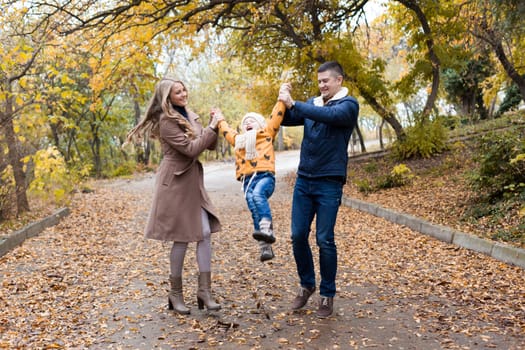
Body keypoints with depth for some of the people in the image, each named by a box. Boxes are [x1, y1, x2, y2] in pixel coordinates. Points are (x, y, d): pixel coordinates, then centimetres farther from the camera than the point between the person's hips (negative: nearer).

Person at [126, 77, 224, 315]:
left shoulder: (190, 116, 12)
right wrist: (212, 128, -14)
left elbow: (210, 145, 12)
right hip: (175, 182, -7)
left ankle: (204, 290, 8)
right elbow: (191, 149, -20)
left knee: (205, 233, 1)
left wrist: (215, 127, -5)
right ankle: (175, 294, 16)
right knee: (182, 238, -1)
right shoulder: (166, 121, -13)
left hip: (193, 180, 8)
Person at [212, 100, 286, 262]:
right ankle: (266, 248, -12)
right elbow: (226, 130, 49)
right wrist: (220, 119, 61)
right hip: (248, 180, 4)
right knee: (255, 213, -12)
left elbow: (277, 115, 16)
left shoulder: (267, 133, 19)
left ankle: (267, 229, -44)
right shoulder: (238, 139, 32)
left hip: (265, 176, -4)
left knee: (258, 195, -36)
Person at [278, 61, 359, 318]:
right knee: (298, 236, 6)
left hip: (329, 183, -5)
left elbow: (328, 115, -23)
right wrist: (283, 101, -8)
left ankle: (327, 294, 15)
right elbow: (286, 120, 10)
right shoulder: (312, 103, 13)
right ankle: (306, 284, 26)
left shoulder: (348, 105, -4)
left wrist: (293, 103, -25)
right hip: (303, 180, 5)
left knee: (324, 240, -1)